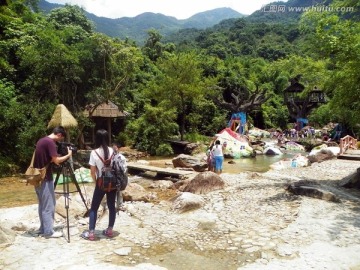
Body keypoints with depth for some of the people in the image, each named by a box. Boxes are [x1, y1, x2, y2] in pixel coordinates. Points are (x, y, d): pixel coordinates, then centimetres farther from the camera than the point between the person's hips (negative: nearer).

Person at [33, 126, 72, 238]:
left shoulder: (41, 140, 13)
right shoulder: (50, 142, -16)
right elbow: (56, 160, -20)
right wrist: (68, 155, -6)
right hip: (45, 179, -9)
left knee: (42, 205, 16)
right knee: (48, 206, -1)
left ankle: (43, 229, 23)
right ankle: (48, 231, 6)